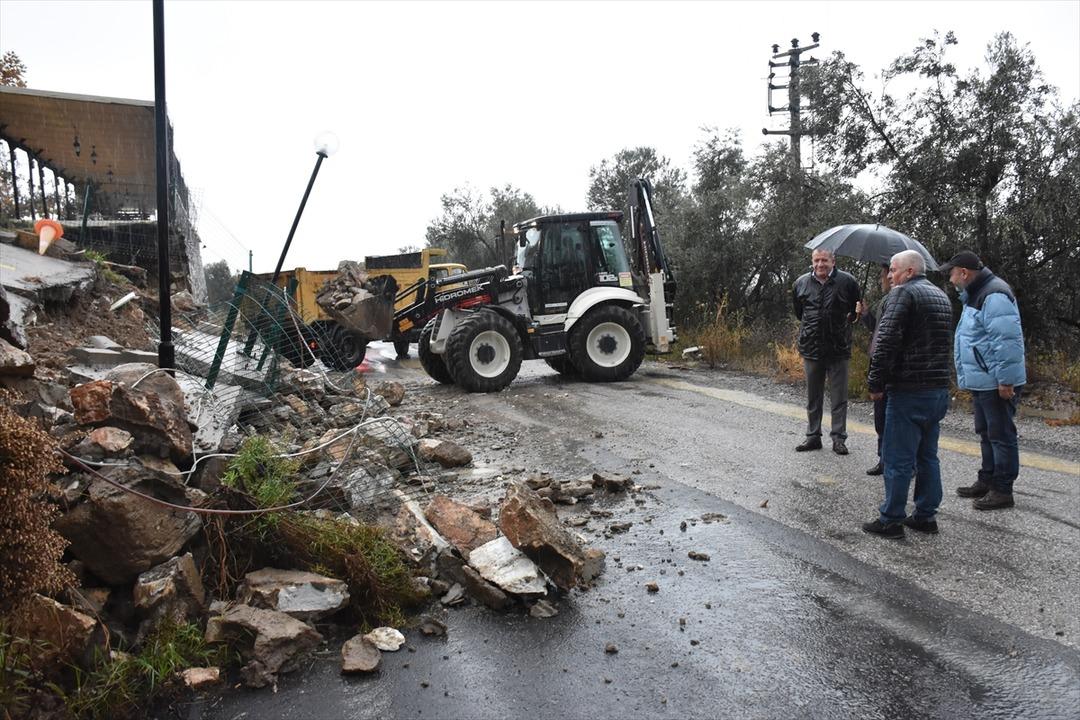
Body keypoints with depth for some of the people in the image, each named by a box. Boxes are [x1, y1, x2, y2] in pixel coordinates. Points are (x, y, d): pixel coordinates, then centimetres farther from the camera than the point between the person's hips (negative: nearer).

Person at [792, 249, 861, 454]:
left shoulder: (847, 282, -5)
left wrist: (848, 320, 6)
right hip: (811, 348, 3)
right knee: (813, 397, 11)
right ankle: (813, 436, 20)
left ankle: (839, 438, 11)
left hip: (838, 349, -3)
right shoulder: (801, 283, 3)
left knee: (839, 398, 2)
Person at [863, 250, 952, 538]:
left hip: (909, 392, -9)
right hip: (940, 389, 9)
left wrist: (876, 383, -12)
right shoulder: (942, 296, 17)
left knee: (898, 459, -1)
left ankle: (891, 520, 5)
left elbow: (885, 341, -19)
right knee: (928, 457, 16)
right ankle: (926, 516, 22)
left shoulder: (903, 293, -11)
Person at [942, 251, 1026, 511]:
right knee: (987, 434, 19)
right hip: (982, 382, 11)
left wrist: (1006, 379, -24)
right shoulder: (974, 296, 15)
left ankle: (1002, 490, 6)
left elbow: (1007, 341, -24)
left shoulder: (994, 295, -19)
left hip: (997, 384, -11)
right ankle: (987, 481, 30)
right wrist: (968, 377, 23)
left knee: (1000, 435, -2)